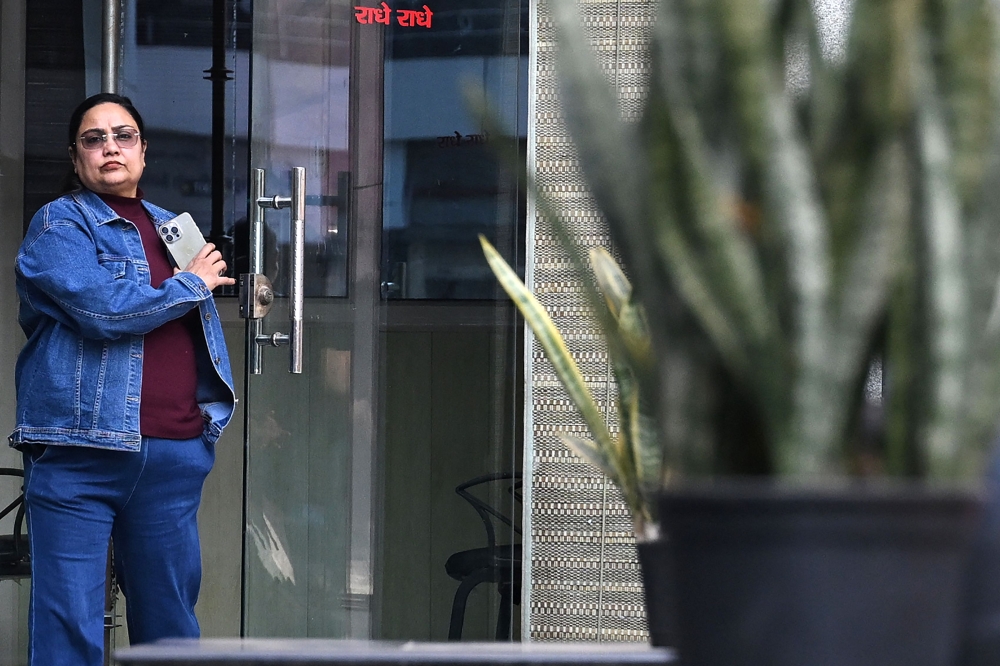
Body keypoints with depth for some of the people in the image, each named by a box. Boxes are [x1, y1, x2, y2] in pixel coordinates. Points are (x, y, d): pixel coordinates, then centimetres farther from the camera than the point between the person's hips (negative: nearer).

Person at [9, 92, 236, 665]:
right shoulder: (60, 225, 0)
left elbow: (205, 328, 30)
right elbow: (103, 311, -16)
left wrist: (212, 407, 16)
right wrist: (191, 285, -4)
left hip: (174, 456, 6)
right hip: (80, 451, -6)